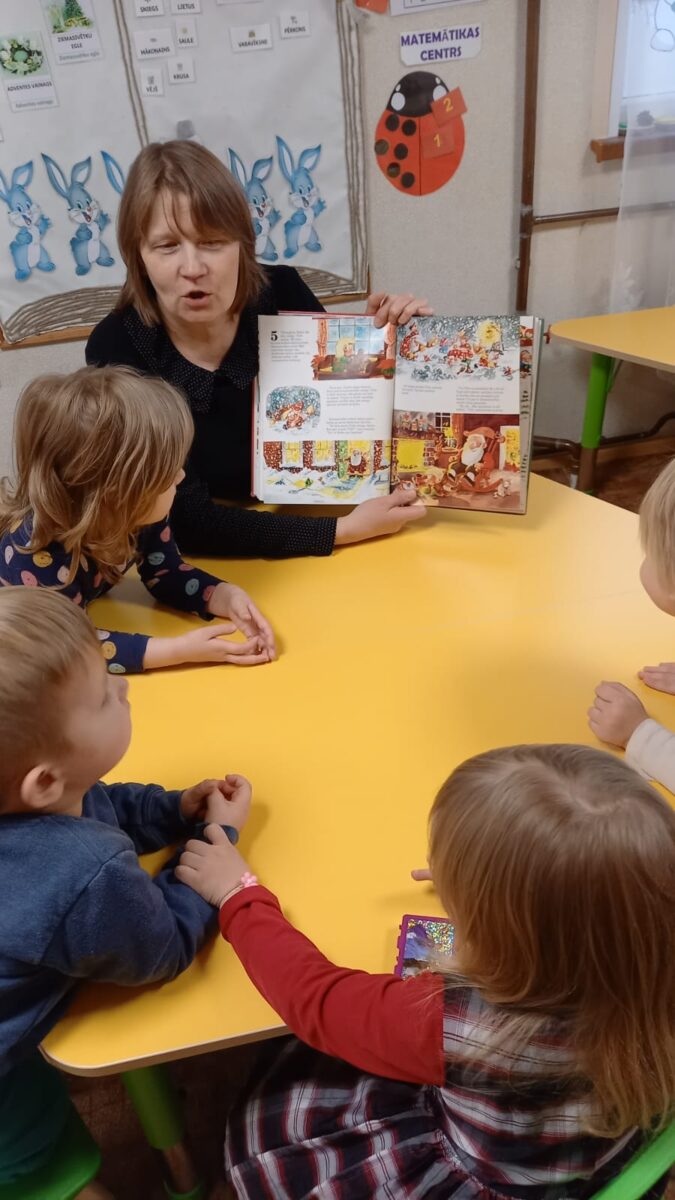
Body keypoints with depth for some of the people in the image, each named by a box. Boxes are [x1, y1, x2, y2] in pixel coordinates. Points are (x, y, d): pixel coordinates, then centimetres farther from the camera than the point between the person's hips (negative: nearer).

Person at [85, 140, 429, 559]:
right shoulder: (117, 350, -19)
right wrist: (345, 530, -25)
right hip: (200, 563, -2)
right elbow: (188, 521, -23)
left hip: (304, 539, 3)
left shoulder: (282, 293, -11)